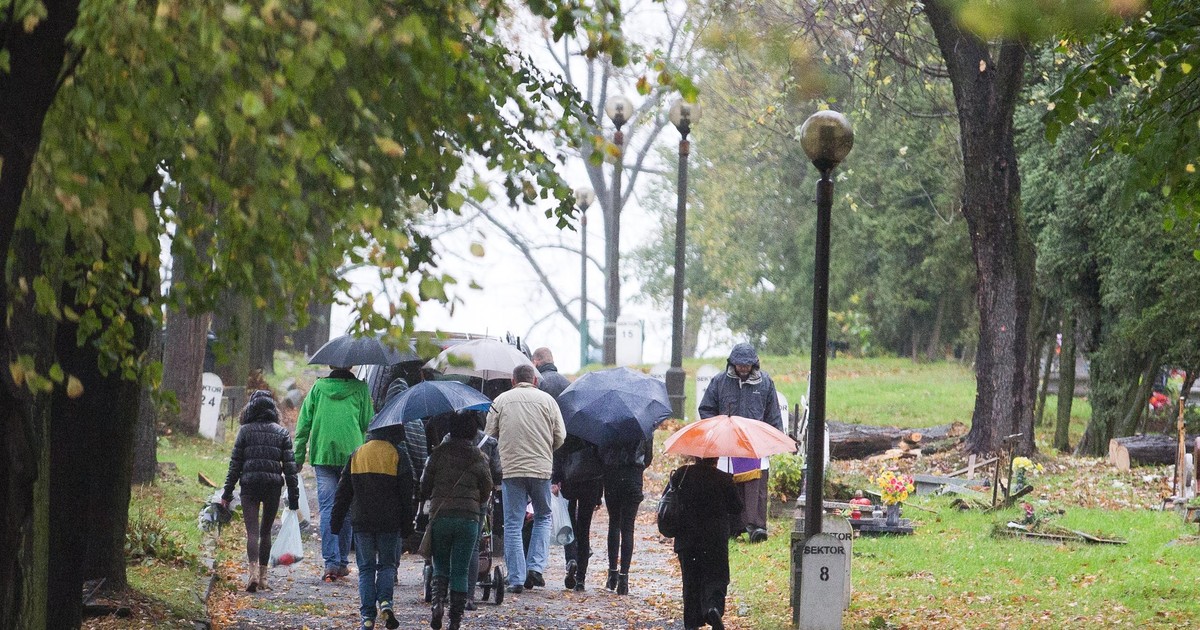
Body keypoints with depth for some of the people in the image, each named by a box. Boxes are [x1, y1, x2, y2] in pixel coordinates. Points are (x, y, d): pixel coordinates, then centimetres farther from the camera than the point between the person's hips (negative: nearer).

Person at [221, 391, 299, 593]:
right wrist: (293, 496, 5)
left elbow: (235, 464, 0)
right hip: (273, 486, 2)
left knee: (252, 531, -6)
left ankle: (253, 571, -25)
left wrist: (227, 493, 5)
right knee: (265, 532, 15)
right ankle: (263, 576, 17)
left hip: (249, 486, -2)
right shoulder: (282, 433, 4)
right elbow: (290, 466, 1)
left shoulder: (245, 431, 0)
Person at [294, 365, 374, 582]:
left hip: (323, 455, 0)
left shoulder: (318, 387, 5)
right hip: (351, 456, 0)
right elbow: (368, 424, 5)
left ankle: (331, 562, -12)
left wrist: (298, 456, 11)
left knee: (327, 508, -1)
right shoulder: (360, 389, 2)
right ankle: (343, 561, 14)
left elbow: (304, 423, 5)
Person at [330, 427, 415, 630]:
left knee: (366, 568, 6)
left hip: (361, 522, 2)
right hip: (389, 522, -2)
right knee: (387, 564, 11)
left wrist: (336, 522, 13)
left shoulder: (356, 454, 7)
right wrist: (407, 525, 3)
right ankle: (385, 601, -15)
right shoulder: (398, 455, -1)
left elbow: (343, 491, 8)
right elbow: (406, 494, -2)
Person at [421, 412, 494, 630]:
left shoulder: (439, 453, 0)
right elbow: (487, 490, 9)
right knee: (461, 571, 5)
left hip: (440, 516, 0)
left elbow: (425, 487, 3)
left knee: (440, 566, 13)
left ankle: (438, 602, -11)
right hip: (469, 518, 0)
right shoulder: (479, 457, 2)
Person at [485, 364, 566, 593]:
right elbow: (560, 436, 4)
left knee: (513, 524, 4)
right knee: (543, 517, 18)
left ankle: (516, 579, 0)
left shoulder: (501, 400, 5)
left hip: (510, 468, 0)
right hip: (541, 467, 0)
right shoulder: (547, 400, 5)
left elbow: (490, 435, 6)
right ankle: (536, 567, 3)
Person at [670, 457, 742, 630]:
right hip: (715, 539, -2)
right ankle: (713, 608, -25)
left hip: (686, 539, 2)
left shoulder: (681, 474, -2)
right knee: (715, 577, 3)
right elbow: (737, 507, -1)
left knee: (691, 582, 12)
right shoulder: (724, 479, -8)